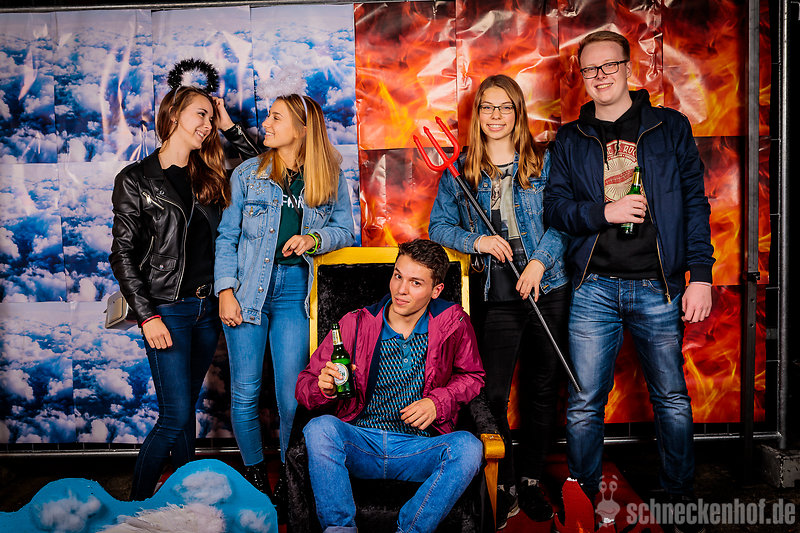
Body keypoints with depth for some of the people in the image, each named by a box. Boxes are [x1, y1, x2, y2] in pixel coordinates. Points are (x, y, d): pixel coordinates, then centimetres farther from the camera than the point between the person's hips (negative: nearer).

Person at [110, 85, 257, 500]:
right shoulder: (136, 180, -2)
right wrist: (147, 315, -12)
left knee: (186, 409, 15)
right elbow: (123, 254, -5)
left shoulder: (208, 177, 11)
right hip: (167, 309, -5)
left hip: (207, 308, 5)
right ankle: (137, 502, 12)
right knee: (175, 416, -6)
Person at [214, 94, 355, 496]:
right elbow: (227, 236, 5)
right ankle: (253, 472, 26)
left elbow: (344, 230, 10)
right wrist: (225, 290, -5)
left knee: (292, 396, 0)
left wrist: (314, 238, -11)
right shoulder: (247, 173, 7)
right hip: (247, 287, 1)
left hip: (294, 289, 0)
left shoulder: (330, 178, 7)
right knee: (245, 391, 5)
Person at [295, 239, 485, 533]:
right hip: (359, 446, 0)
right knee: (320, 428, -30)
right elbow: (305, 383, 7)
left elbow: (471, 376, 17)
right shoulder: (355, 324, 2)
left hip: (419, 449, 0)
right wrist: (325, 388, -19)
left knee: (468, 447, -29)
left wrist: (437, 402, -2)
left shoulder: (453, 323, 2)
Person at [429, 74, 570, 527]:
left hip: (549, 290, 1)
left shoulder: (543, 163, 6)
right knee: (493, 393, -2)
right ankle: (504, 486, 17)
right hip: (497, 298, 0)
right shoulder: (459, 170, 7)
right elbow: (439, 226, 8)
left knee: (543, 389, 9)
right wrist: (476, 241, -9)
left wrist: (539, 261, -12)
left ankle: (532, 480, 27)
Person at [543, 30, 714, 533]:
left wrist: (701, 276, -3)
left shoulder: (670, 127, 7)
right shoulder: (570, 140, 11)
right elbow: (555, 207, 5)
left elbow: (695, 202, 4)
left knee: (672, 398, 10)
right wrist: (603, 212, -13)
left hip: (658, 287, 0)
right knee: (584, 403, 4)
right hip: (594, 288, 1)